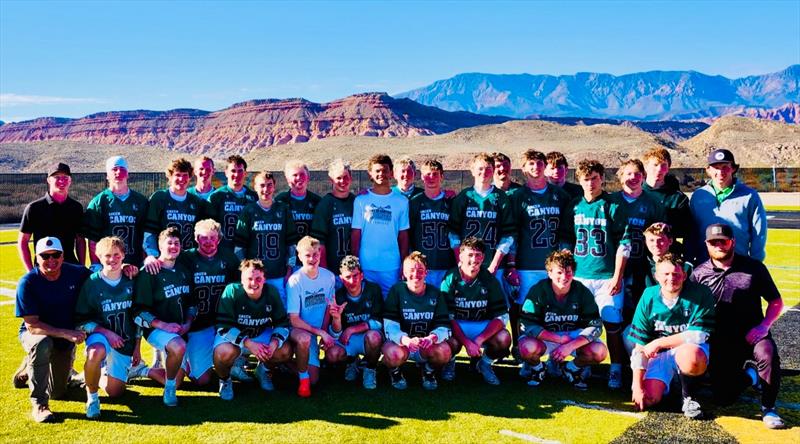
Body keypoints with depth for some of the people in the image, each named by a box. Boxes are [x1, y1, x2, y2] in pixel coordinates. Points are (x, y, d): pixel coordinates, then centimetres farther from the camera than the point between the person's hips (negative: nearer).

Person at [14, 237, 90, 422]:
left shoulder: (77, 273, -13)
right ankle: (39, 405, -25)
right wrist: (66, 333, -37)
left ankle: (29, 368, 40)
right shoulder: (27, 283, -23)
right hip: (33, 333, -4)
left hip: (66, 339, 4)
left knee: (57, 392, 8)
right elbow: (32, 325, -25)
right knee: (42, 344, -41)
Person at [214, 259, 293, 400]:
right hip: (234, 335, -3)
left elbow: (282, 323, -9)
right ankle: (224, 380, 1)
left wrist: (274, 343, -28)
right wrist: (249, 344, -35)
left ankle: (263, 369, 18)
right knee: (225, 353, -35)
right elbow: (224, 326, -26)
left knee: (285, 351, -17)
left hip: (261, 335, 4)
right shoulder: (232, 291, -25)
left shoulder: (271, 292, -14)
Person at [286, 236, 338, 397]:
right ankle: (303, 377, -10)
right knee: (305, 338, -38)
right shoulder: (295, 281, -19)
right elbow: (294, 320, -19)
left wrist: (324, 333, -4)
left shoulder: (329, 277, -7)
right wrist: (320, 332, -22)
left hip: (317, 331, 4)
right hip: (297, 329, -4)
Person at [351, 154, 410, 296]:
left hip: (392, 268, 1)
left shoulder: (401, 201, 4)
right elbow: (356, 234, 1)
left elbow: (403, 236, 5)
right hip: (365, 266, -1)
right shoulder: (361, 200, 2)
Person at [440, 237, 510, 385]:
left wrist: (478, 341, -24)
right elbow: (448, 317, -14)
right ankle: (450, 362, 5)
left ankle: (485, 363, 6)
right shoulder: (450, 279, -11)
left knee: (504, 338, -28)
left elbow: (501, 316, -11)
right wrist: (467, 342, -27)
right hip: (456, 327, -2)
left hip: (483, 326, 2)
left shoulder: (489, 280, -7)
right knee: (451, 343, -35)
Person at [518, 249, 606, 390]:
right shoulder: (538, 291, -17)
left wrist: (570, 346, -29)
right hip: (544, 336, -2)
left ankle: (572, 368, 8)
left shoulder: (582, 292, -11)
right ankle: (536, 368, 4)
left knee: (600, 351, -25)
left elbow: (595, 326, -14)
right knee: (528, 347, -35)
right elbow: (528, 324, -21)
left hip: (575, 337, 2)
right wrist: (560, 339, -27)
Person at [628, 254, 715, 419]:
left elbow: (698, 335, -19)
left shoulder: (700, 294, -16)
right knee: (648, 399, -14)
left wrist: (658, 343, -16)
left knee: (688, 356, -39)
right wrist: (637, 386, -11)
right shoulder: (648, 298, -9)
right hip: (659, 354, 3)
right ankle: (668, 380, 22)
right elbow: (640, 347, -7)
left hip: (689, 349, -3)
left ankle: (688, 397, -8)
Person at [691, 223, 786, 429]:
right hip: (720, 341, 1)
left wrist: (763, 326, -13)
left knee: (767, 355, -36)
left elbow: (776, 301, 4)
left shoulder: (754, 267, -1)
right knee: (723, 397, -6)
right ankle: (749, 374, 28)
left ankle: (768, 408, -12)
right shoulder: (699, 274, 1)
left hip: (752, 334, -1)